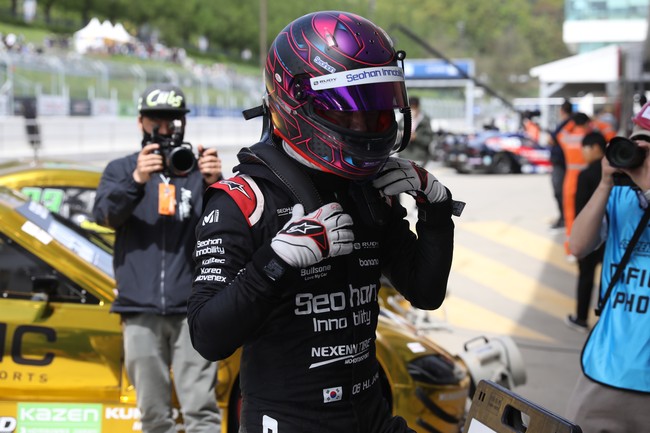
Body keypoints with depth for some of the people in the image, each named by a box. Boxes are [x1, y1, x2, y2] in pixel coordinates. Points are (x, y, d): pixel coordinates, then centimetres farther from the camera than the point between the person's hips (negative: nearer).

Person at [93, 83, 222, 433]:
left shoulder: (197, 169, 9)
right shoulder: (121, 170, 12)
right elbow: (104, 213, -6)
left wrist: (214, 184, -24)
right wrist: (136, 181, -26)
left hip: (191, 309, -1)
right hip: (140, 309, 1)